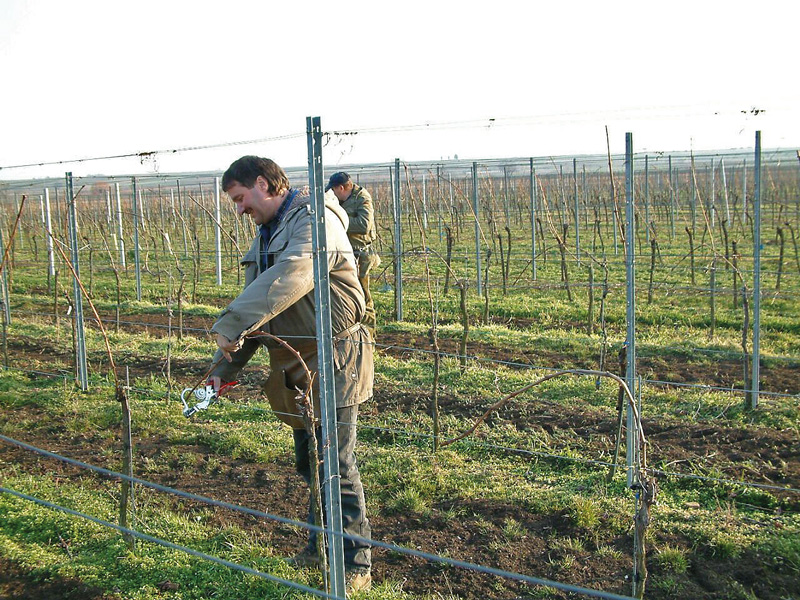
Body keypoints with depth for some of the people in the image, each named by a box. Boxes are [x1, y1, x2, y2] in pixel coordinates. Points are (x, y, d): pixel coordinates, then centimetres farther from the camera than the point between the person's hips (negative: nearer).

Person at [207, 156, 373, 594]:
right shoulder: (267, 235, 17)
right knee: (309, 463, 18)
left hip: (331, 363, -9)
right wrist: (224, 368, 12)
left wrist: (231, 324, -34)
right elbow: (255, 303, 18)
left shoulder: (314, 219, -14)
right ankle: (321, 545, 34)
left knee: (337, 468, -3)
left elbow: (290, 276, -32)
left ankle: (356, 564, 10)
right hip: (293, 367, 9)